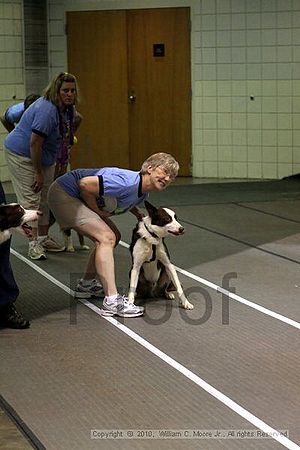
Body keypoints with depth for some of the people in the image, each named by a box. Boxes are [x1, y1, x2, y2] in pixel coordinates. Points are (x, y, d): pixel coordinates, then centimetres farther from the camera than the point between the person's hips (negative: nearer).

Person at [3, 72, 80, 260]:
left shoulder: (68, 108, -1)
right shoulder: (46, 110, -30)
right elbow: (35, 143, -29)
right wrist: (38, 173, -23)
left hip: (44, 156, 9)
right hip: (22, 155, -9)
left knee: (45, 198, 13)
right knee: (31, 199, -12)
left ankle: (44, 238, 24)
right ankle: (34, 243, -12)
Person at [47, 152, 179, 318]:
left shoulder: (143, 193, 2)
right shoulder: (127, 182, -29)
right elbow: (85, 184, -29)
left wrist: (139, 215, 8)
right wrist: (98, 212, -17)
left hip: (78, 198, 10)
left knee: (113, 236, 16)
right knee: (107, 238, -20)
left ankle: (86, 285, 28)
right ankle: (112, 300, -22)